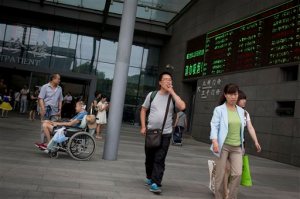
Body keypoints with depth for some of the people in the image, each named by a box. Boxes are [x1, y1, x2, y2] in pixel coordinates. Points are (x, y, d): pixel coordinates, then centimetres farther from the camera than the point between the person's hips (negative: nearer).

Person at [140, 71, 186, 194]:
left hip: (165, 134, -1)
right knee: (149, 158, 15)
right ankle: (149, 177, 36)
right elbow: (143, 110, 9)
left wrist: (172, 92, -13)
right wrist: (143, 126, 1)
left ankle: (155, 184, -2)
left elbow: (182, 107, -19)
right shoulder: (152, 95, 2)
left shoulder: (173, 97, 1)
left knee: (159, 160, -5)